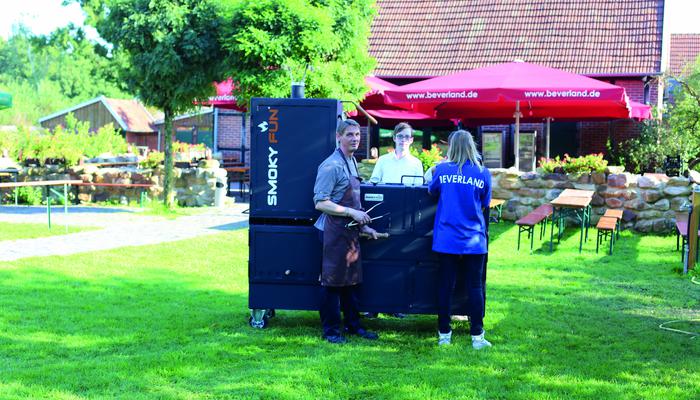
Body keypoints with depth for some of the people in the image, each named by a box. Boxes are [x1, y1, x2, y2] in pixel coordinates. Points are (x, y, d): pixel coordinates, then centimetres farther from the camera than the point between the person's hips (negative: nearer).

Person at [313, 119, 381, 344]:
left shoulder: (352, 163, 13)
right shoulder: (331, 165, -15)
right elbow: (320, 203, -19)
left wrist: (363, 226, 18)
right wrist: (352, 213, -19)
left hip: (350, 230, 9)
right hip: (335, 231, -9)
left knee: (352, 279, 15)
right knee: (333, 281, 0)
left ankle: (353, 325, 25)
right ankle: (331, 330, 9)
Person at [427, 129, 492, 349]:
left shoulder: (442, 170, -3)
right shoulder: (483, 173, -3)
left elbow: (431, 190, 16)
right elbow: (485, 204, 8)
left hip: (447, 239, 1)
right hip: (474, 240, -1)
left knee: (446, 285, 8)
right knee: (475, 286, 5)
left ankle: (444, 333, 14)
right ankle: (477, 336, 6)